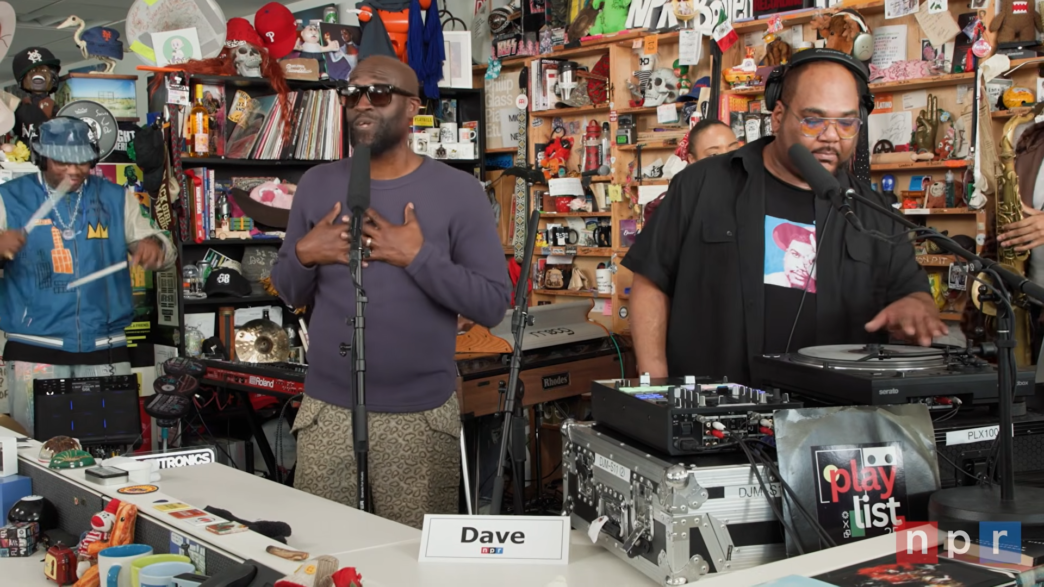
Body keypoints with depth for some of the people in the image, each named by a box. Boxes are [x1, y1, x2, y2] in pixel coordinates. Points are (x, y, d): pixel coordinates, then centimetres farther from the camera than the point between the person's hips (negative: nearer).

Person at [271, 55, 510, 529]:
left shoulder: (458, 191, -4)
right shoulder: (317, 184, 6)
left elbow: (493, 305, -7)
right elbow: (290, 294, 13)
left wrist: (419, 257, -17)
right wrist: (304, 255, -8)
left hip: (422, 415, -2)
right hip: (326, 410, 3)